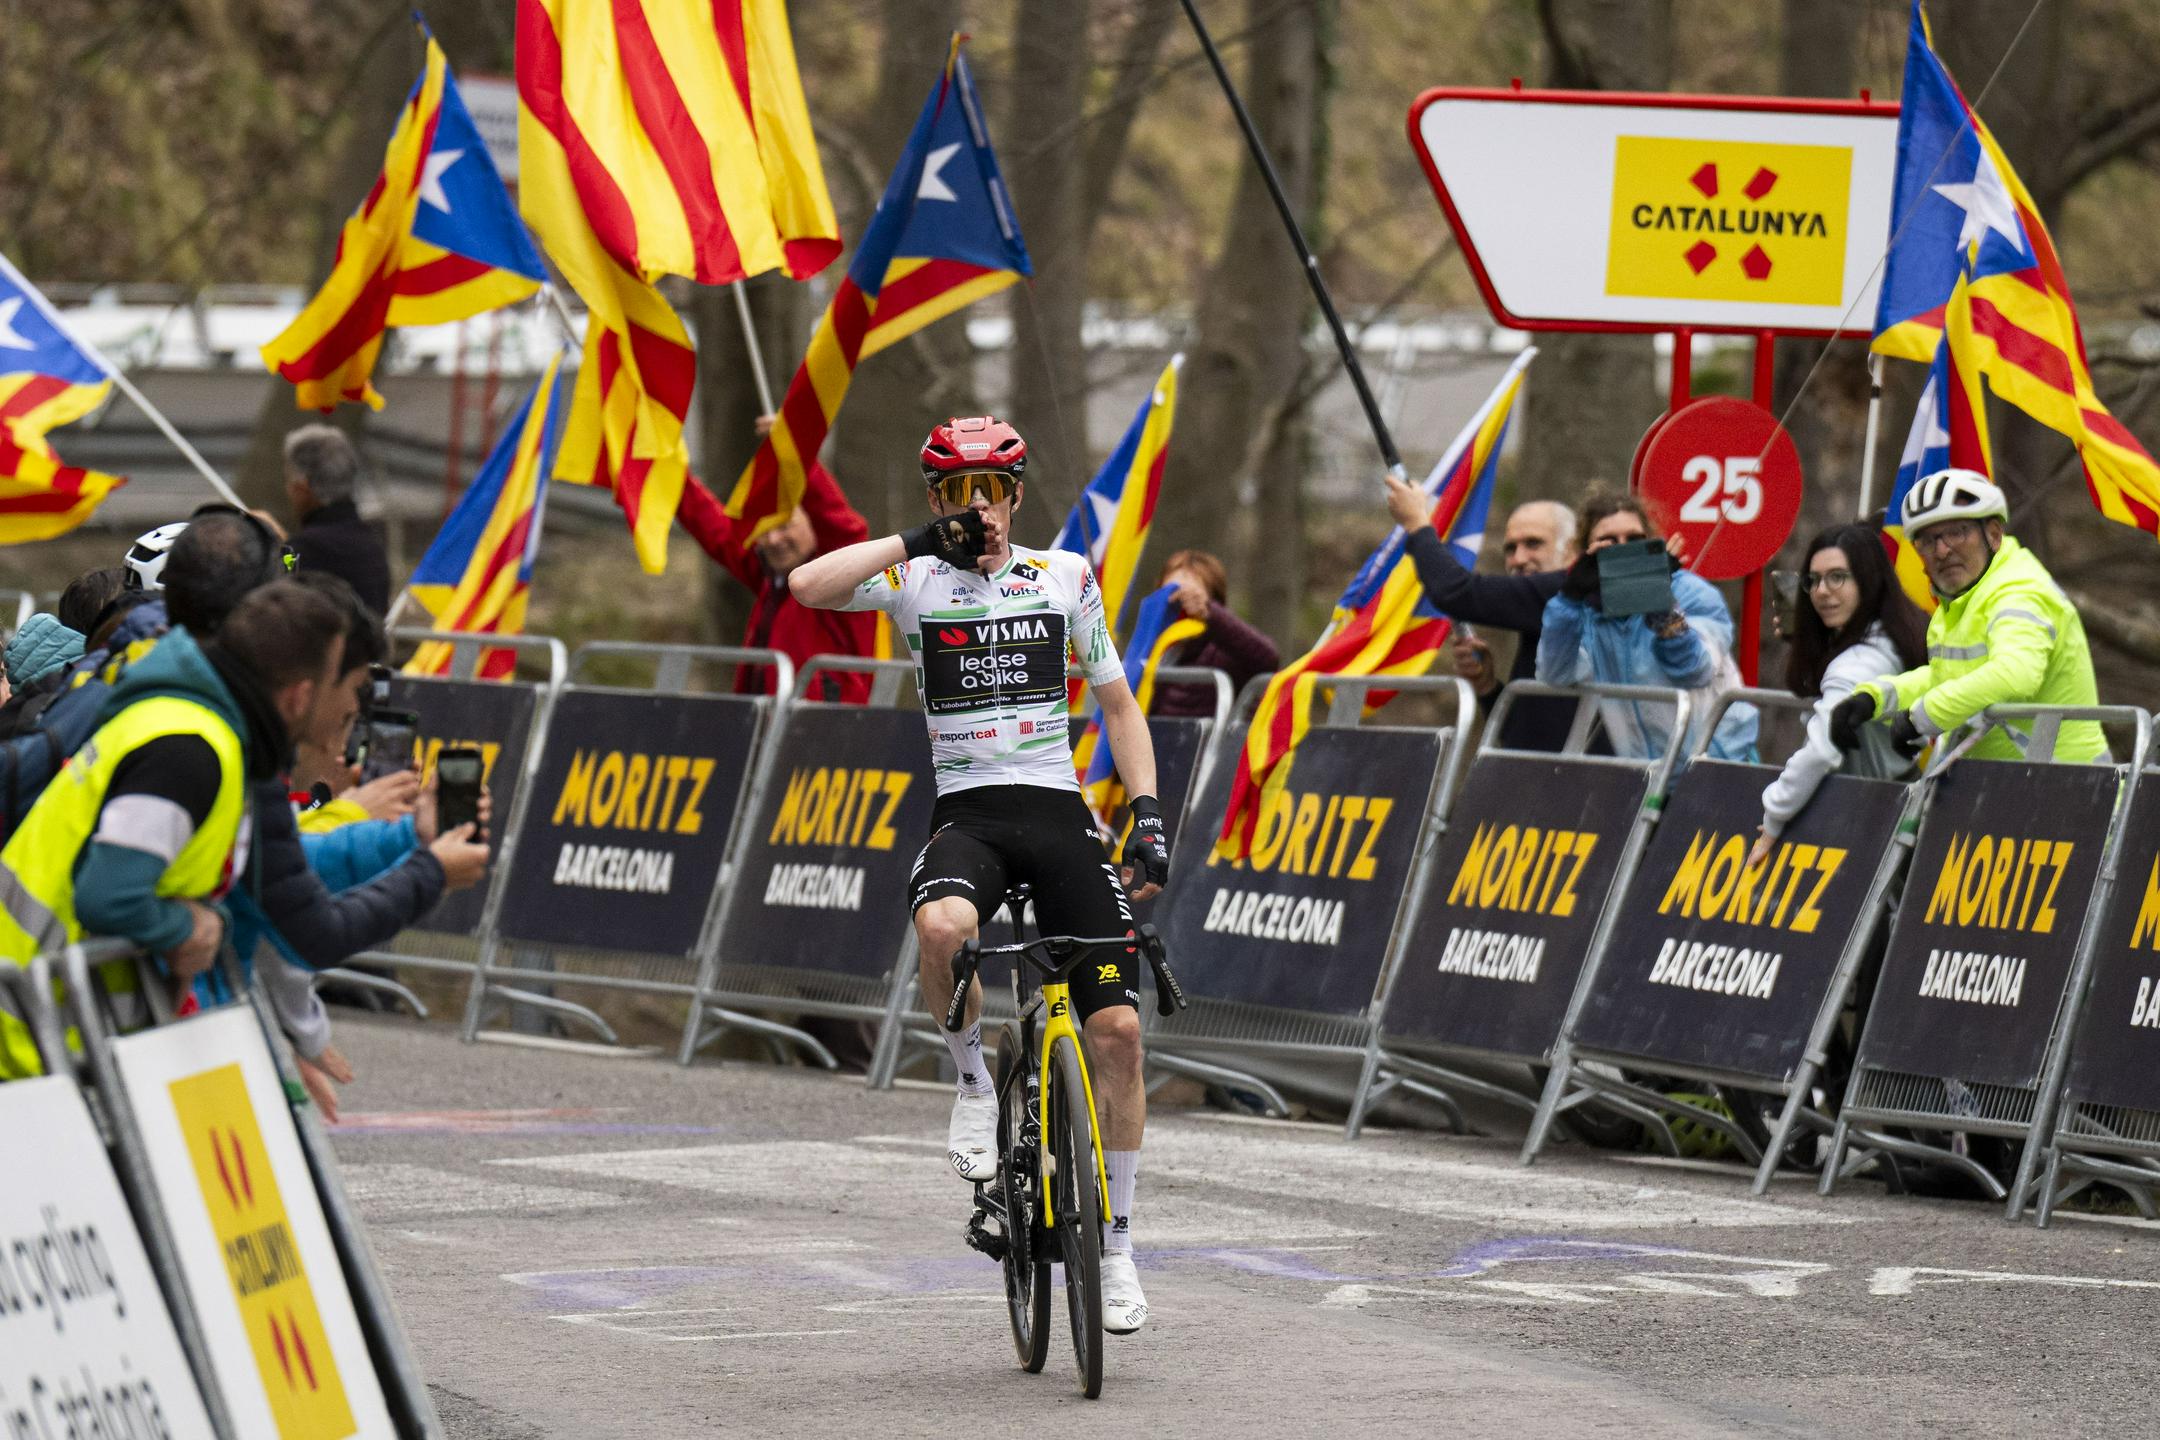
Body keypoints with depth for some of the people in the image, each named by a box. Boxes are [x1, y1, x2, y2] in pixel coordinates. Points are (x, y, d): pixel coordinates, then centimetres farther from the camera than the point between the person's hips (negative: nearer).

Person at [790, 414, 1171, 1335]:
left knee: (1116, 1026, -7)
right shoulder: (915, 579, 2)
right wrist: (917, 541, -14)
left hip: (1058, 811, 2)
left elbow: (1118, 705, 13)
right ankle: (973, 1081, -9)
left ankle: (1115, 1245, 7)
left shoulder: (1065, 579, 7)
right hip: (967, 815, -2)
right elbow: (807, 586, -17)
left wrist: (1149, 815, 2)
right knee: (942, 926, -39)